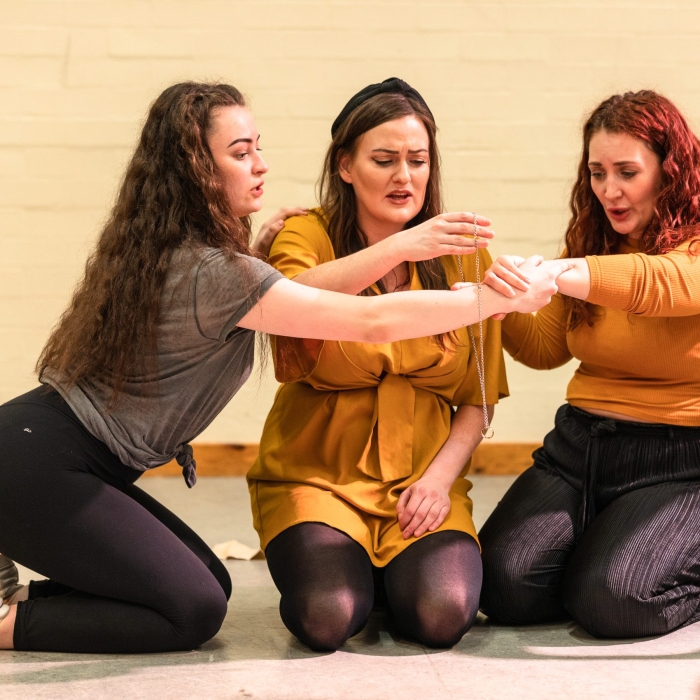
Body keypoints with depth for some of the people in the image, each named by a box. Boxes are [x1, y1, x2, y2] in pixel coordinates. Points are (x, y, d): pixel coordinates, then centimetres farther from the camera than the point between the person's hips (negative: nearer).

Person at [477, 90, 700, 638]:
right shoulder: (591, 240, 13)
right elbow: (546, 348, 12)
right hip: (579, 444, 5)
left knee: (612, 599, -25)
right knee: (506, 584, -16)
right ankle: (595, 546, 15)